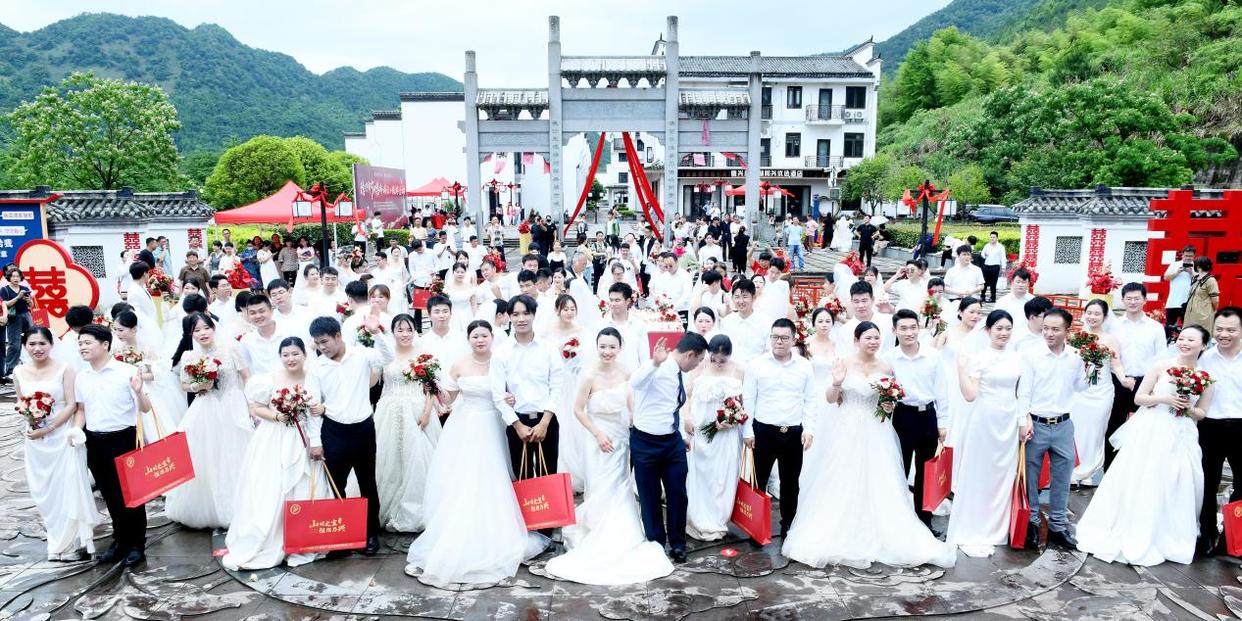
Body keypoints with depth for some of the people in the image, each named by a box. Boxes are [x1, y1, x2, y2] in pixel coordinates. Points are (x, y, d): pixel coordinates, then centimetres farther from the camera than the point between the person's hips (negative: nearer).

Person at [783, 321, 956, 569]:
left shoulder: (886, 368, 4)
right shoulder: (845, 364, -4)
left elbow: (891, 400, 16)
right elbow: (831, 399, -2)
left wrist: (890, 408, -5)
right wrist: (836, 383, -20)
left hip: (876, 433, 2)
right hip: (848, 431, -2)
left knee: (879, 485, 3)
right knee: (844, 485, 3)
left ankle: (878, 537, 16)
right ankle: (840, 538, 15)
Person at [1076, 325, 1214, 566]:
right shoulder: (1161, 367, -3)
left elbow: (1201, 413, 10)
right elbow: (1139, 398, 0)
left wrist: (1188, 408, -11)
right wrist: (1164, 398, -16)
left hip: (1181, 438, 2)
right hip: (1150, 433, -2)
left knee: (1172, 490, 4)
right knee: (1136, 484, 1)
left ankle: (1164, 539, 24)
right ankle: (1127, 534, 14)